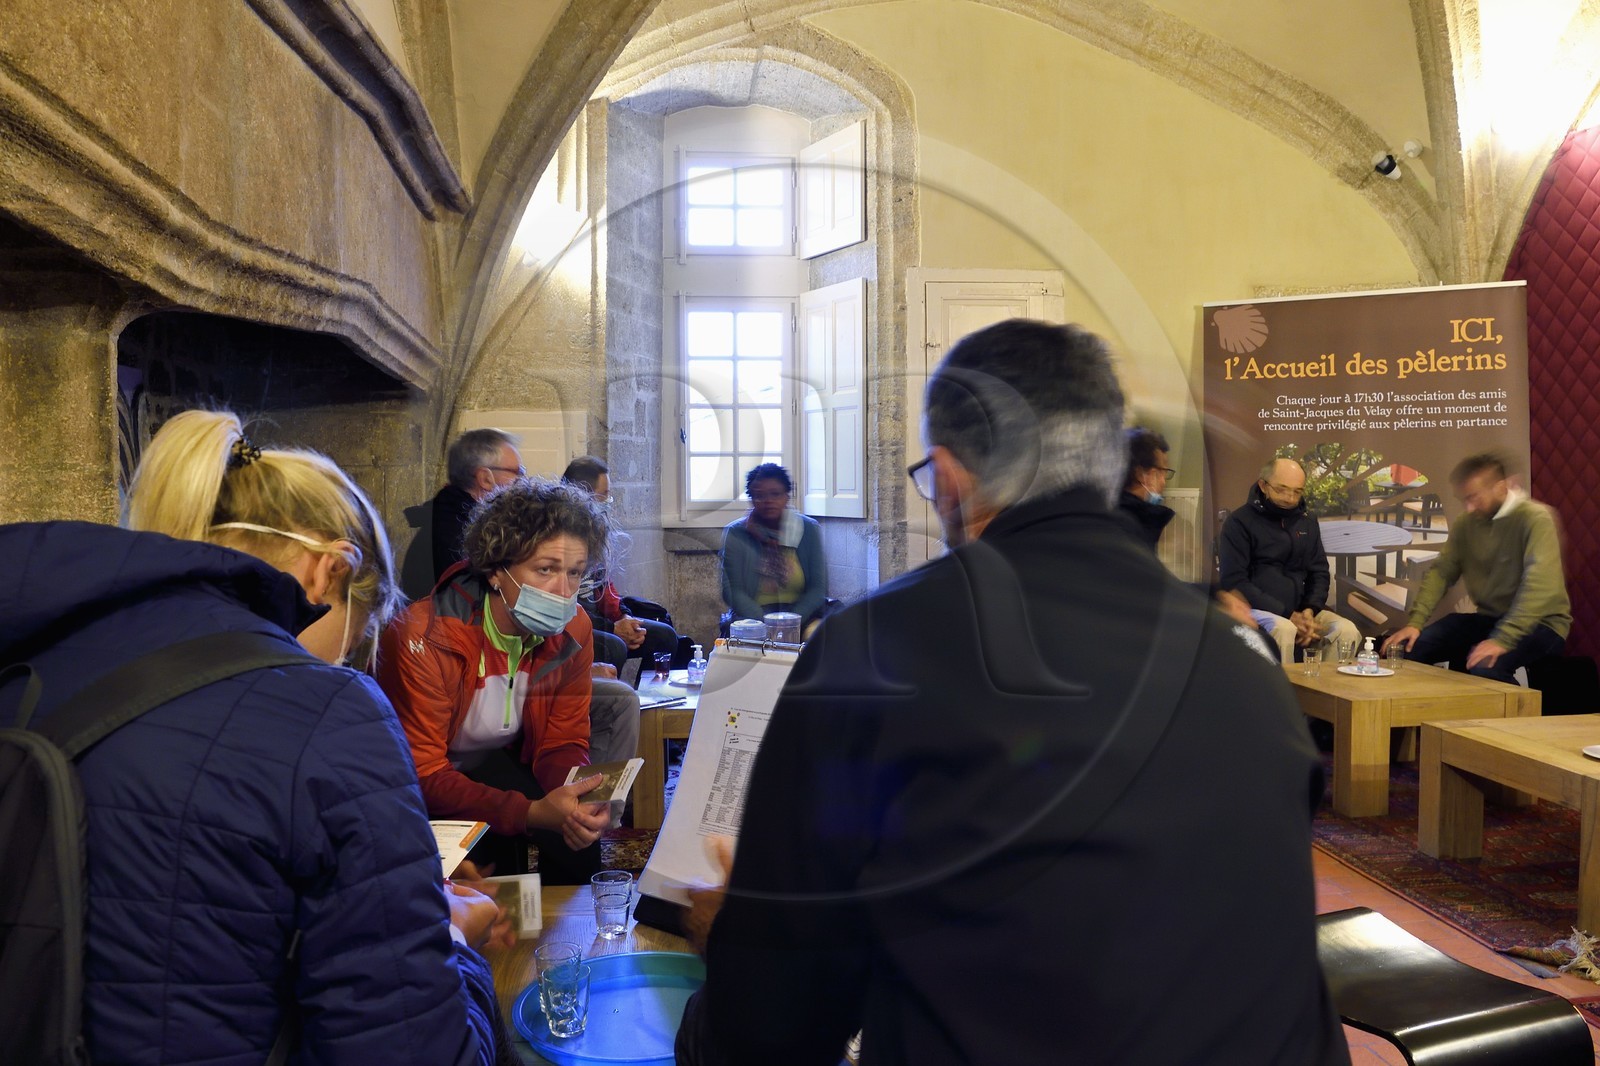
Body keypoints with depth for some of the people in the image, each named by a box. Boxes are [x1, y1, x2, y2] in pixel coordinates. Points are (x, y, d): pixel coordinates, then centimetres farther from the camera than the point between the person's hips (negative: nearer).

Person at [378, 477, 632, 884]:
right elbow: (421, 777, -31)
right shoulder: (424, 638, -31)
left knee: (579, 831, -16)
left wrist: (578, 800, -30)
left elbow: (564, 741, -5)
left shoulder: (571, 629, -13)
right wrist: (532, 813, -44)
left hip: (499, 759, 5)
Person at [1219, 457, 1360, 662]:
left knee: (1348, 630, -18)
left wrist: (1309, 610, -7)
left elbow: (1319, 572, 16)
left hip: (1299, 609, 6)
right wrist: (1287, 614, -18)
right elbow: (1234, 581, -14)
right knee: (1283, 630, -36)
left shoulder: (1308, 523, 14)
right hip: (1254, 608, -6)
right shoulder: (1240, 522, -6)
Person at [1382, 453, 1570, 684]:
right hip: (1488, 618, 6)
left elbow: (1540, 585, -27)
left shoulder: (1535, 518, -15)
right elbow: (1441, 572, 3)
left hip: (1540, 622, -6)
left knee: (1485, 668, -35)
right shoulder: (1466, 524, 4)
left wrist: (1502, 640, -36)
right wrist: (1415, 622, -12)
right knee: (1408, 648, -12)